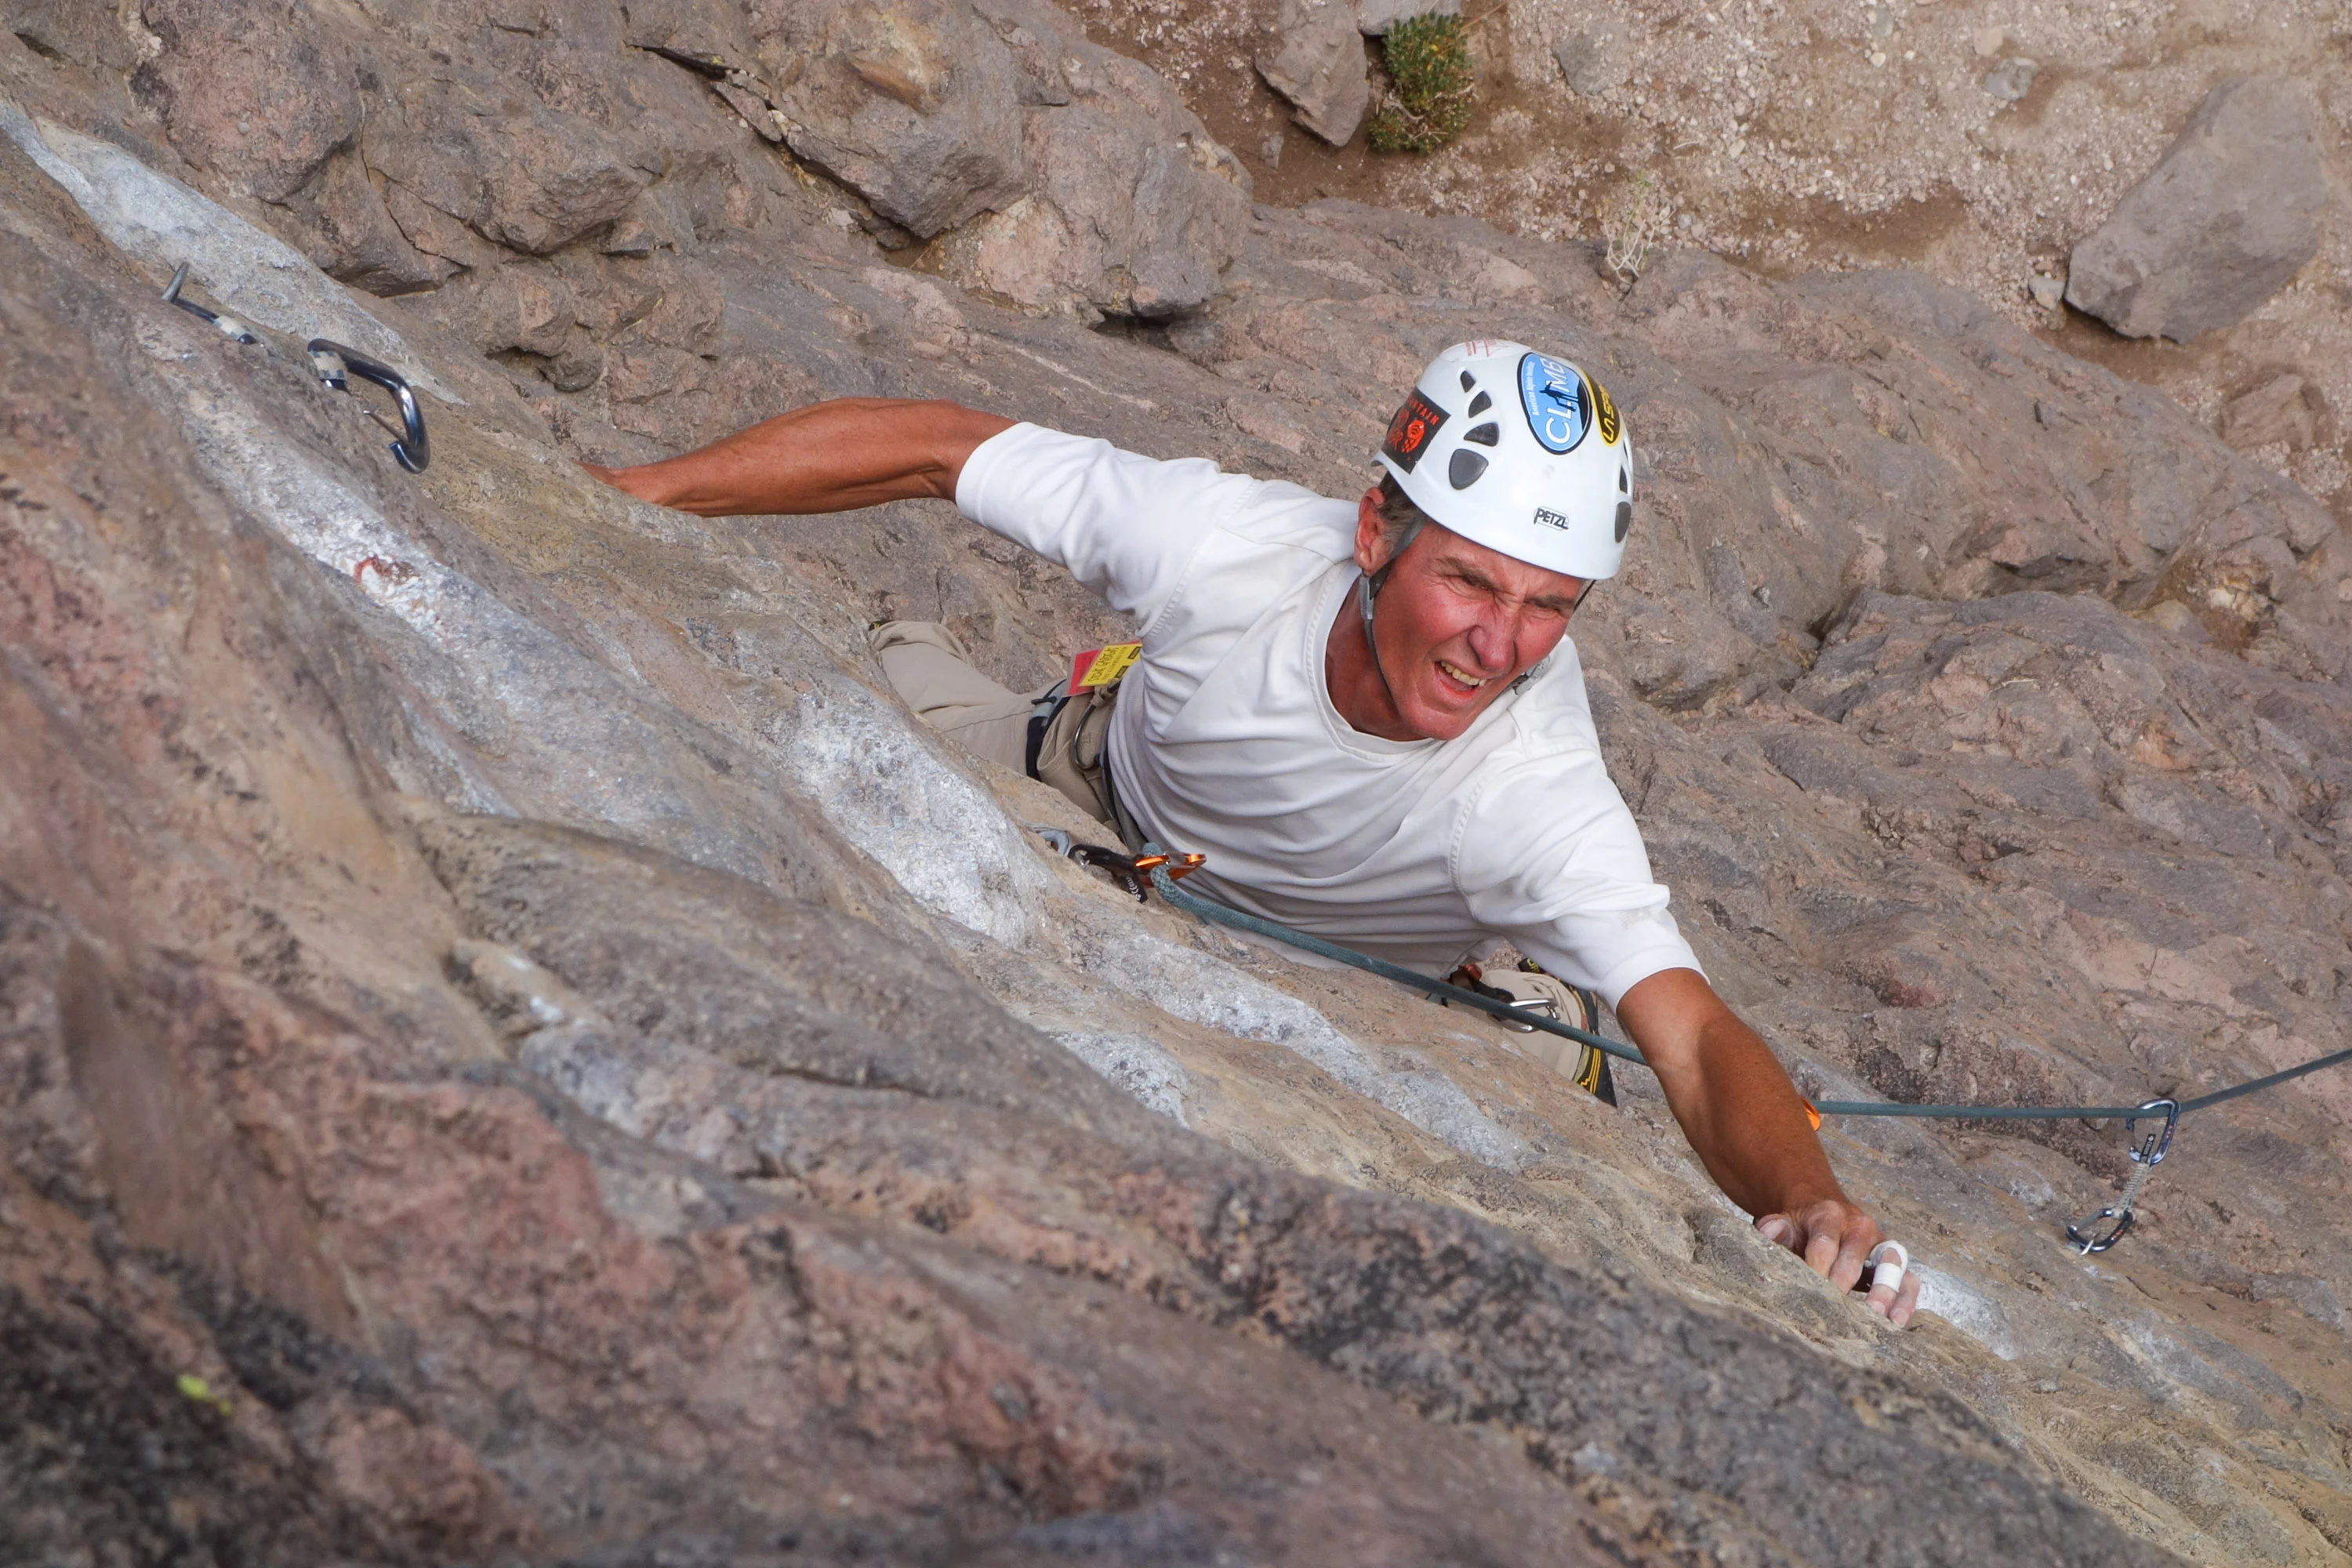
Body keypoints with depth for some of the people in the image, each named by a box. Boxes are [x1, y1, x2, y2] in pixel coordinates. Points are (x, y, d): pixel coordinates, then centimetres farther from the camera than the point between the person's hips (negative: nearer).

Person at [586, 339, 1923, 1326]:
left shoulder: (1538, 801, -41)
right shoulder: (1229, 539, -36)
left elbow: (1697, 1041, -49)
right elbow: (935, 450, -24)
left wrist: (1805, 1204, -71)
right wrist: (622, 496, -23)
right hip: (1101, 785, 2)